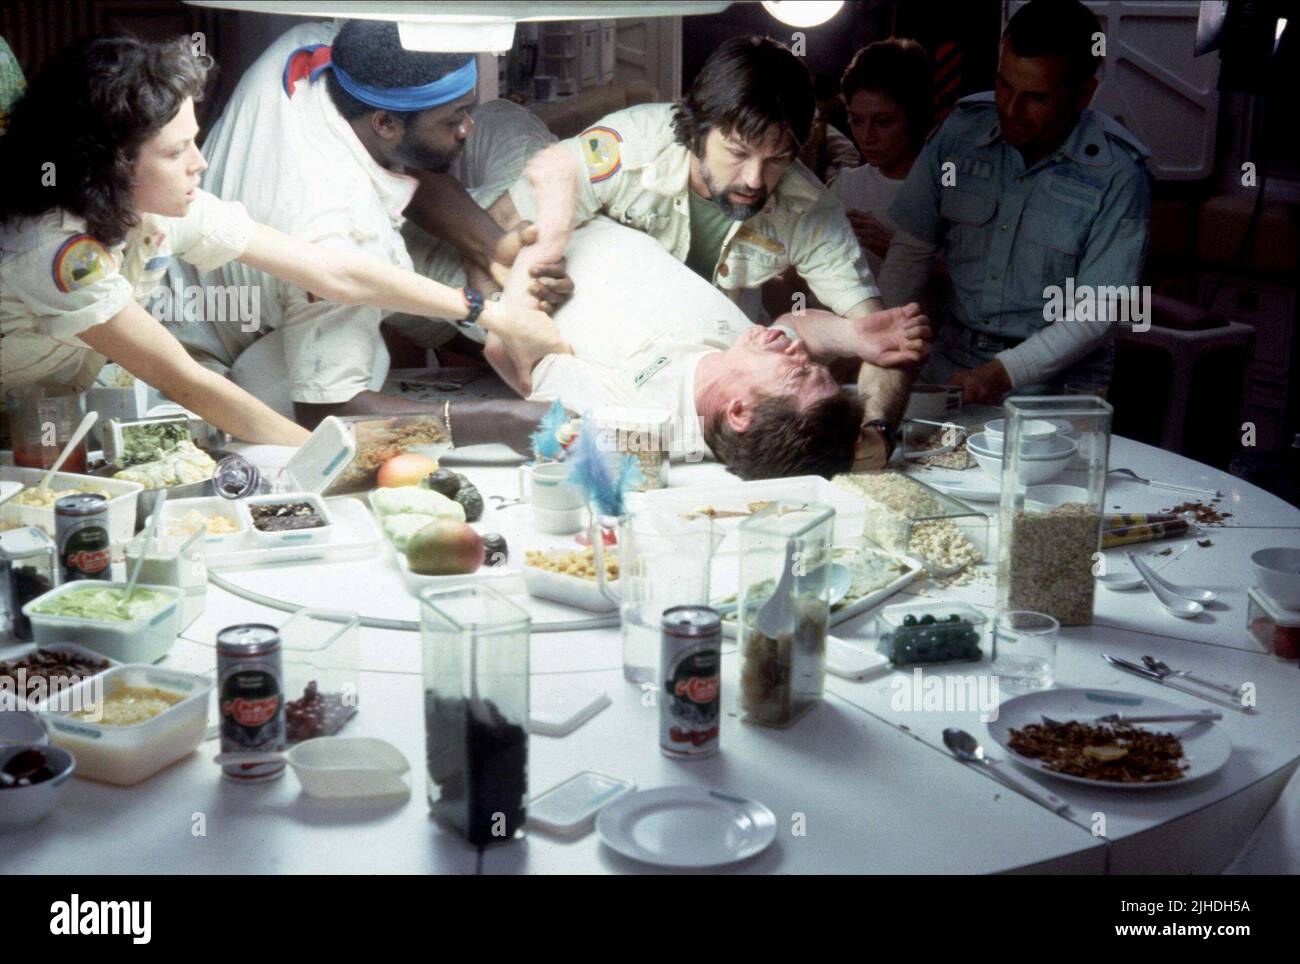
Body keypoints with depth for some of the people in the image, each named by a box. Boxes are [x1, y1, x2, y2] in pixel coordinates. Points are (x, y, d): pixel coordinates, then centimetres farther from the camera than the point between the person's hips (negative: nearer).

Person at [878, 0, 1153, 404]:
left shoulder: (1119, 173, -10)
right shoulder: (962, 128, 1)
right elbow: (912, 248, 7)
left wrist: (1005, 373, -23)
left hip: (1056, 385, -3)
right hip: (951, 367, 3)